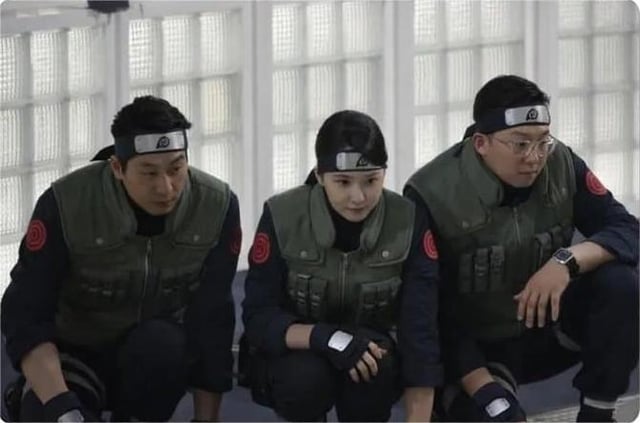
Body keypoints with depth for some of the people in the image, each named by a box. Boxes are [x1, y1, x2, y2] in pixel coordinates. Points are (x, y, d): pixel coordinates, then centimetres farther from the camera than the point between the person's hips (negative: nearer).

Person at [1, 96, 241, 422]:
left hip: (158, 356, 1)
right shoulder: (67, 205, -25)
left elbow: (213, 322, -13)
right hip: (76, 352, -1)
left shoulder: (217, 207, -19)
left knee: (162, 344, -35)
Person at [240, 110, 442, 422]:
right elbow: (258, 318, -19)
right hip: (292, 352, -1)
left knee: (376, 365, -33)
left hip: (365, 351, 1)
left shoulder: (407, 223, -18)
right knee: (307, 376, -34)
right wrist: (326, 337, -38)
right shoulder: (282, 218, -20)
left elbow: (420, 330, -21)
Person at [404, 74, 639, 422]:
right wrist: (486, 392, -29)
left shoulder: (561, 165, -11)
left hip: (549, 330, 4)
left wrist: (567, 260, -32)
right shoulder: (431, 196, -23)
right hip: (475, 350, -4)